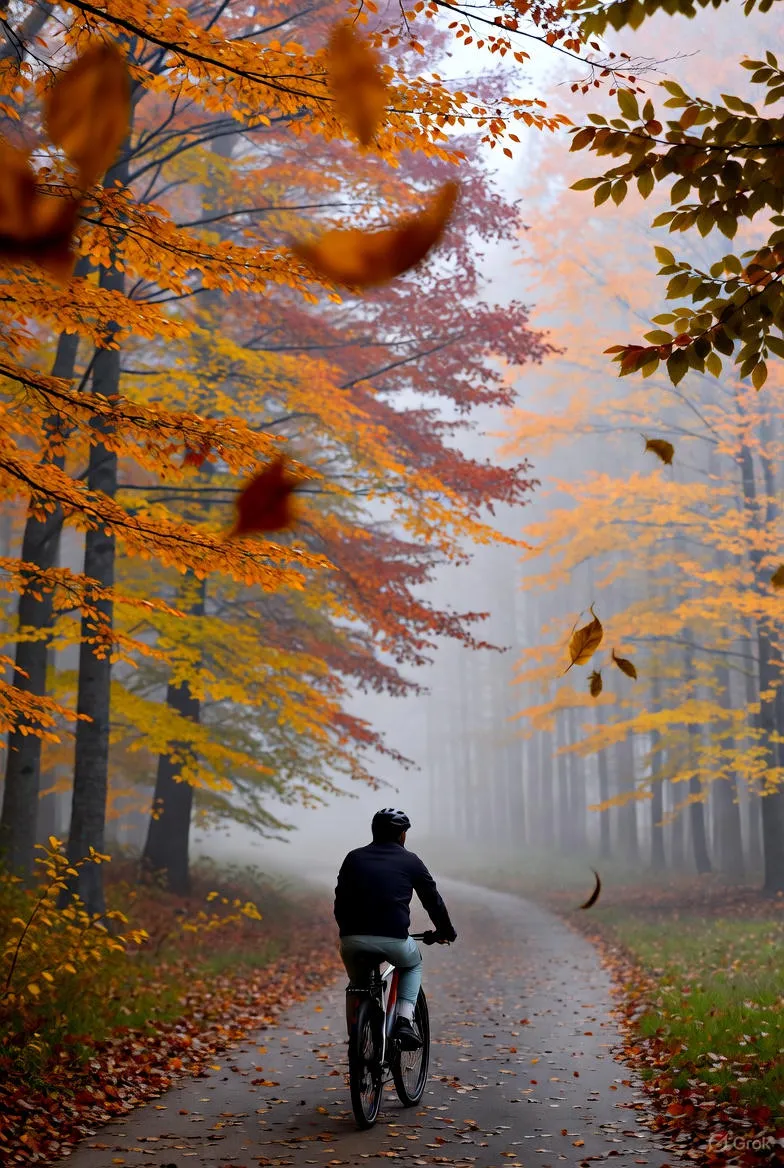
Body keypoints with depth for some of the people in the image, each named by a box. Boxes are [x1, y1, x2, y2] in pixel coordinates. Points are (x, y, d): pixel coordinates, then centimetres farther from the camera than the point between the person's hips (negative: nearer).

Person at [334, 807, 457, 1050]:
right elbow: (432, 900, 22)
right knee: (413, 965, 31)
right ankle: (404, 1022, 12)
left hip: (352, 940, 2)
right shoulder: (410, 861, 13)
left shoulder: (354, 858, 18)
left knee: (358, 985, 31)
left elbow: (340, 903, 21)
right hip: (393, 940, -2)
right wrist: (446, 932, 38)